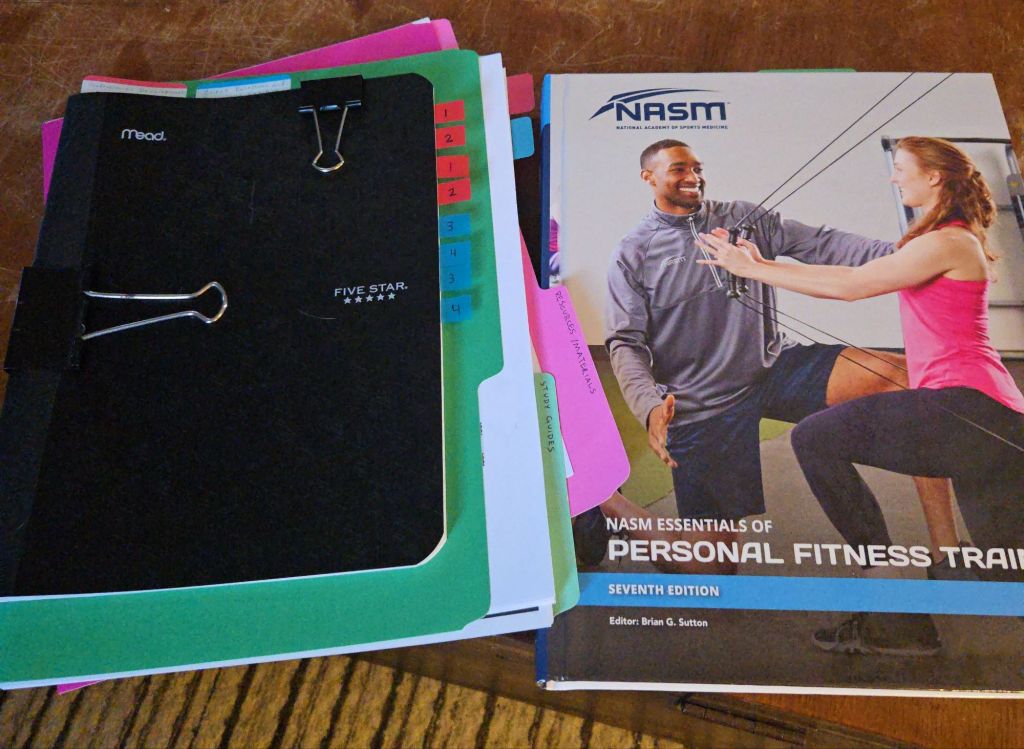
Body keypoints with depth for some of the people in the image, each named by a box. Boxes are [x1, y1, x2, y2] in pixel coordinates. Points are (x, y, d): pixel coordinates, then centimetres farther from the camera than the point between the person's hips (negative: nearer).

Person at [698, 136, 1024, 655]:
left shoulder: (947, 242, -6)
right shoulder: (949, 241, 25)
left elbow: (848, 286, -11)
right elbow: (855, 275, 20)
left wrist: (751, 268, -5)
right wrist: (764, 266, 15)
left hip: (968, 407, -10)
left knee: (816, 438, -13)